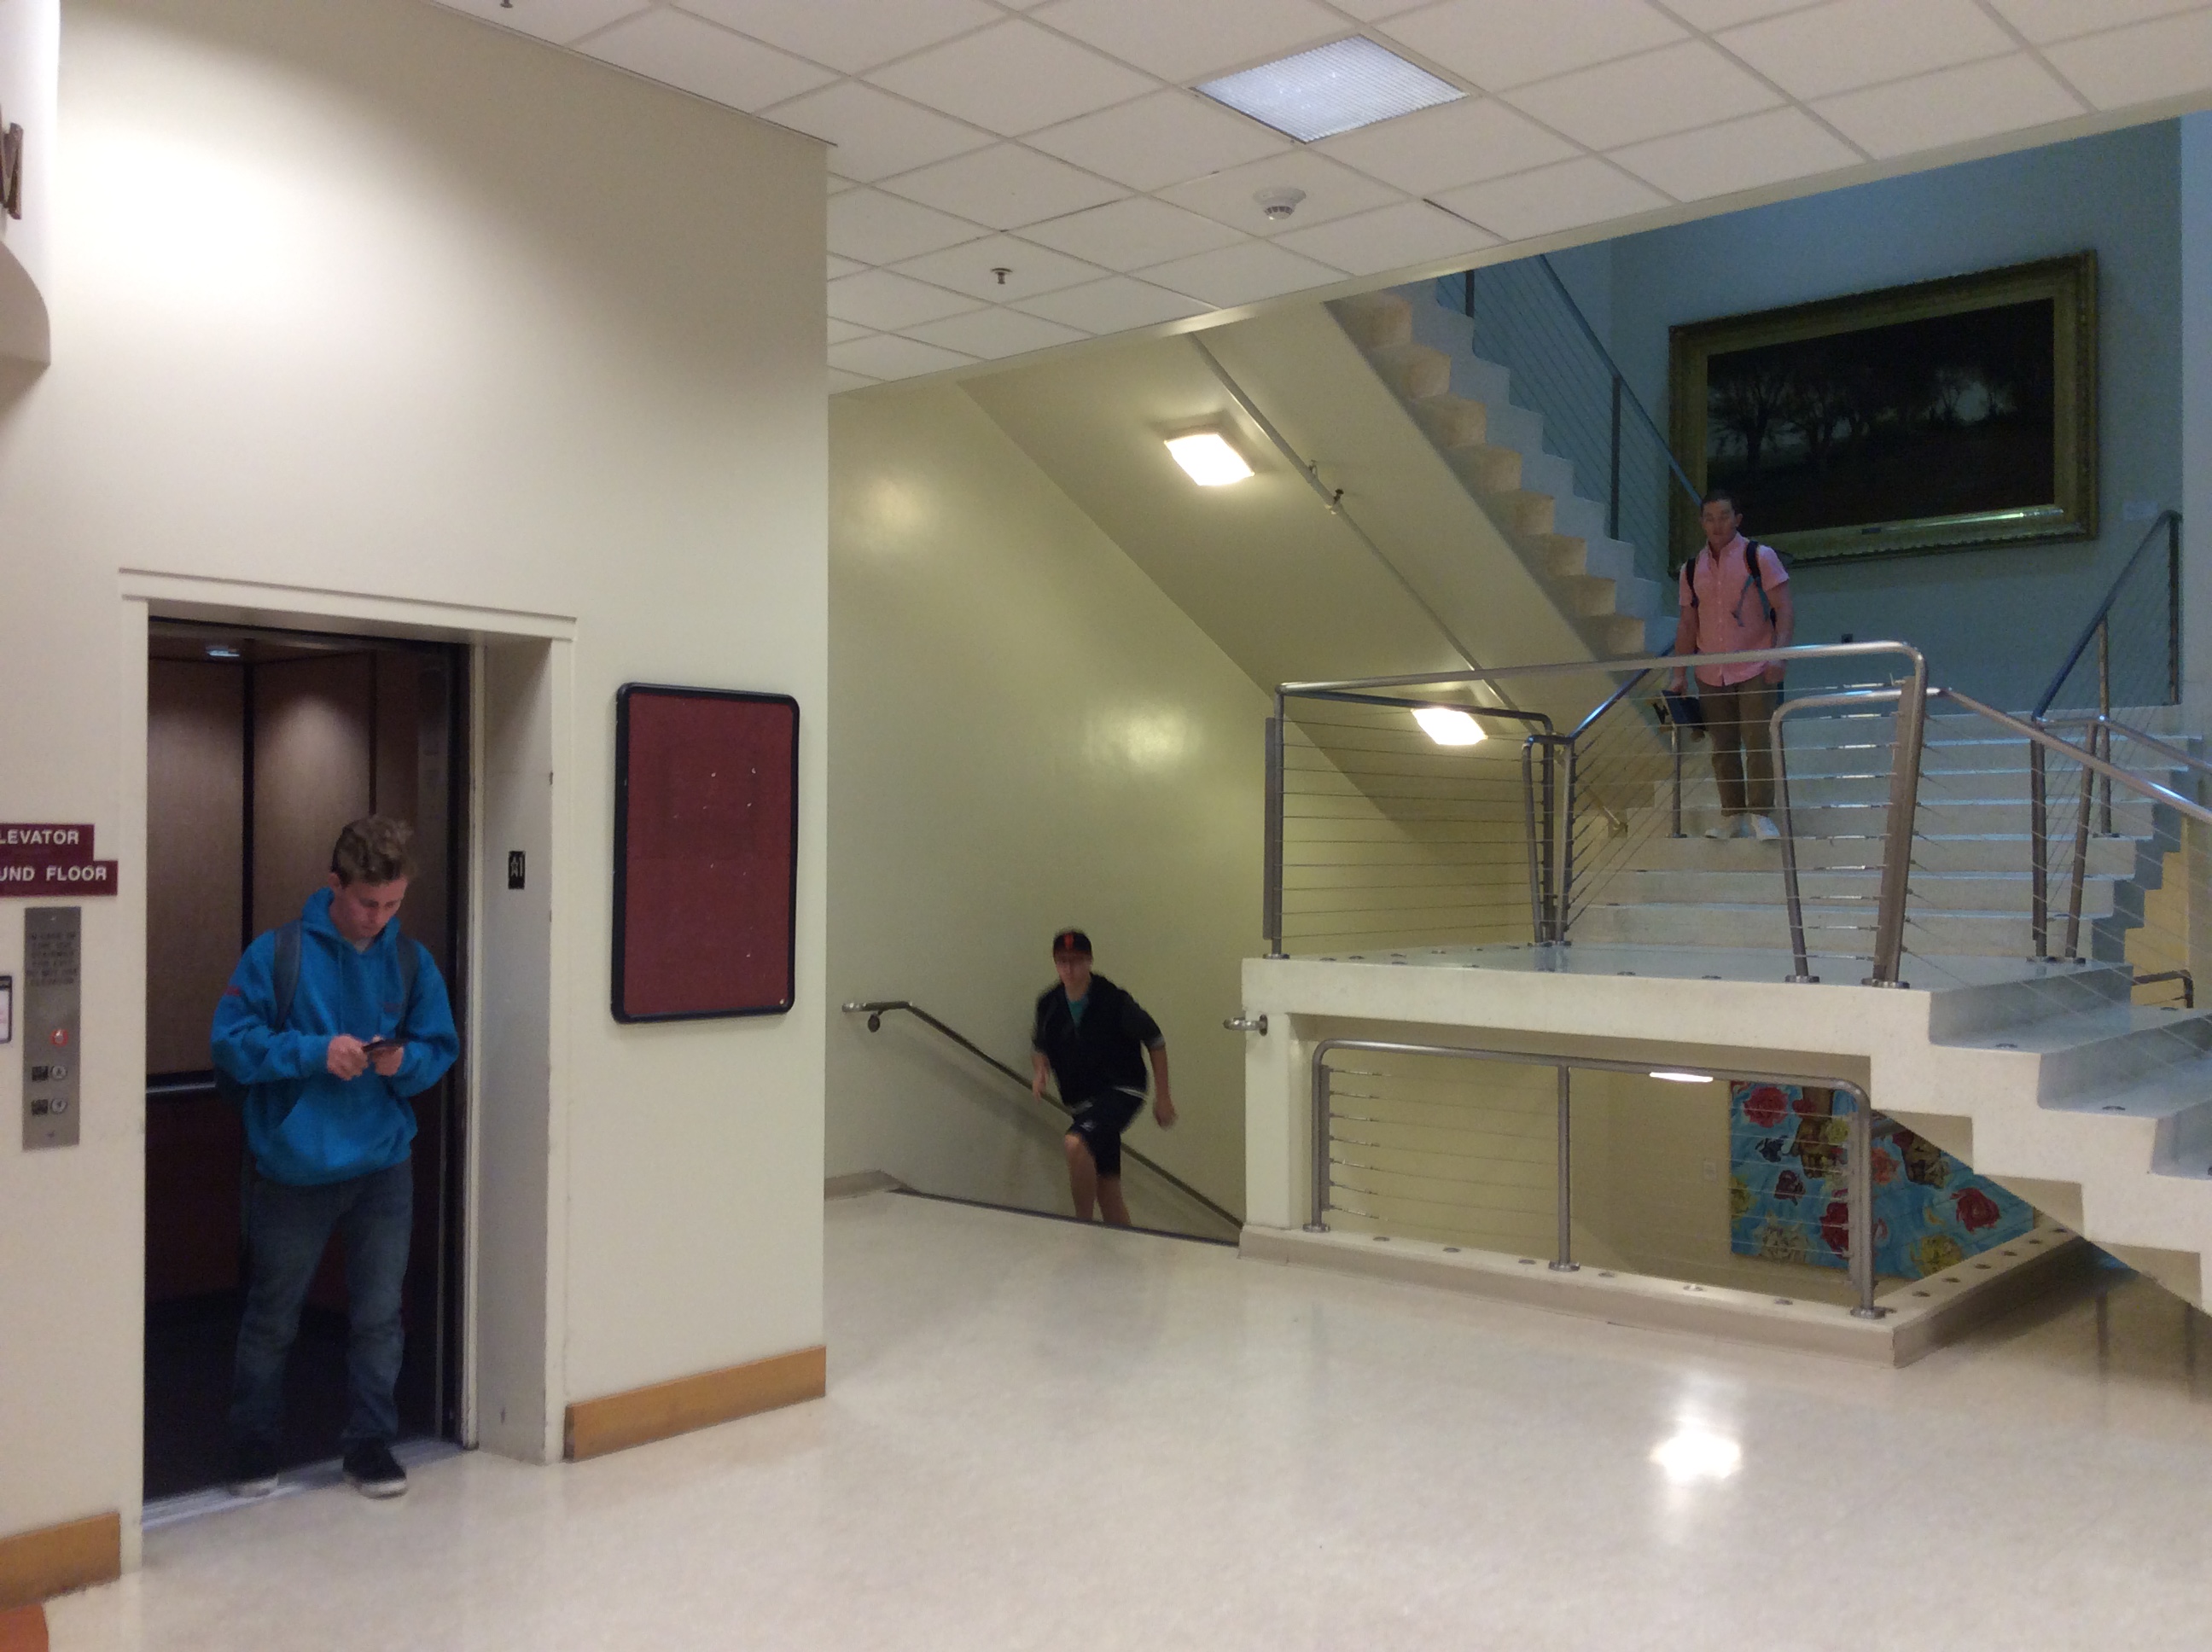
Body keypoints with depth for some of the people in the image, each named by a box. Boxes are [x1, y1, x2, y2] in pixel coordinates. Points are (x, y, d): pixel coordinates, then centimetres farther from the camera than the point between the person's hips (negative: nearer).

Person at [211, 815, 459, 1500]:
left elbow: (441, 1048, 5)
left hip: (383, 1167, 2)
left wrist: (405, 1061, -16)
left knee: (379, 1316, 11)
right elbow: (232, 1044, -10)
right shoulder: (278, 953, -10)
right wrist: (313, 1052, -21)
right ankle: (253, 1446, 31)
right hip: (292, 1168, -2)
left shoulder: (411, 961, -1)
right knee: (271, 1320, 13)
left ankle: (370, 1442, 26)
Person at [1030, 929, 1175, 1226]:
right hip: (1081, 1100, 6)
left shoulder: (1114, 1001, -15)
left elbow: (1155, 1040, -5)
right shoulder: (1048, 1004, -1)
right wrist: (1040, 1073, -3)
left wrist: (1162, 1096, -4)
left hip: (1121, 1092, -6)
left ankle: (1083, 1224, -17)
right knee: (1106, 1187, 7)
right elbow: (1040, 1044, 19)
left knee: (1076, 1142, -31)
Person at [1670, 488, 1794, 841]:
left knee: (1758, 742, -8)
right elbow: (1687, 624, 14)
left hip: (1755, 669, -4)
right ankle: (1732, 815, 14)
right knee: (1722, 747, 6)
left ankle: (1760, 816, -3)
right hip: (1711, 675, 4)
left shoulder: (1760, 557, -2)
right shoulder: (1691, 569, 9)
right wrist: (1680, 673, 8)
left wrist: (1779, 652, -20)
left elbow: (1784, 610, -6)